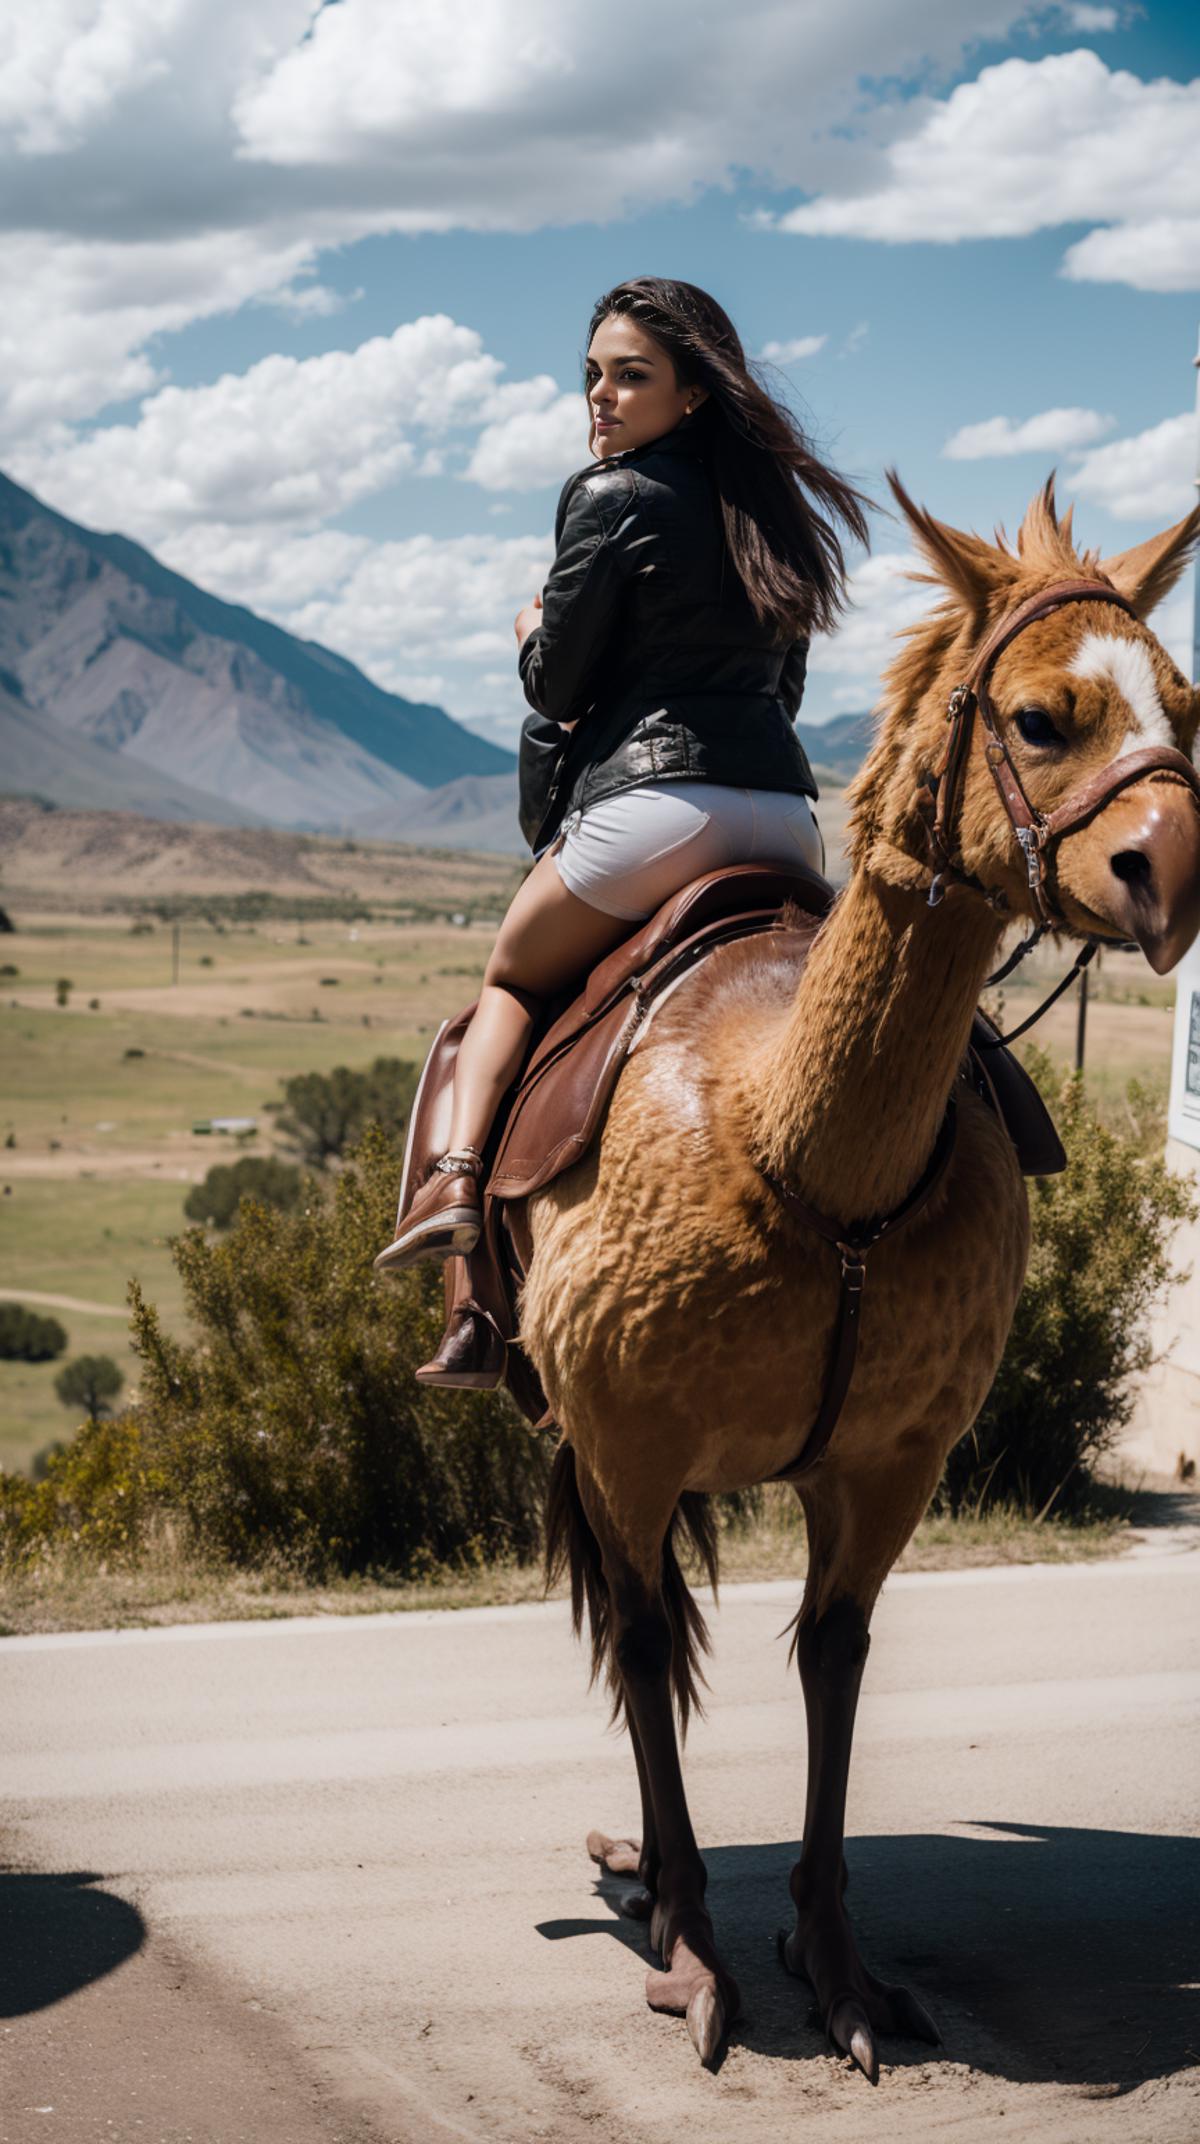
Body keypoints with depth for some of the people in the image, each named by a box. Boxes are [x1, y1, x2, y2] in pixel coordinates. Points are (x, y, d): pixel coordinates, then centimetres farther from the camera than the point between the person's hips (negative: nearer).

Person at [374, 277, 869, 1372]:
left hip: (655, 799, -6)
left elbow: (559, 682, 0)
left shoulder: (613, 497, -3)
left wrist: (533, 632, 20)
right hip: (788, 809, 6)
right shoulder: (768, 503, 18)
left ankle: (456, 1177, -4)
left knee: (512, 976, 16)